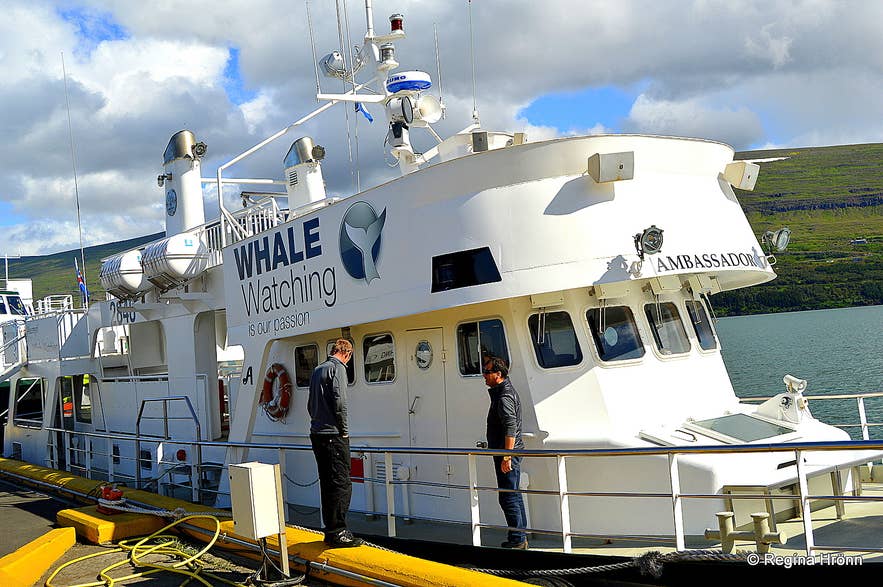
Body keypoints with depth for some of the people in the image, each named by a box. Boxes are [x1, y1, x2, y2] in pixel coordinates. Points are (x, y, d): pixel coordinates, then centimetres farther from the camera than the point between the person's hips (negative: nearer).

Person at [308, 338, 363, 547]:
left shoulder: (317, 369, 19)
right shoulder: (338, 368, -8)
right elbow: (339, 401, -18)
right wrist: (344, 430, -10)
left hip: (317, 434, 9)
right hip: (333, 436, -9)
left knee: (327, 483, 12)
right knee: (341, 483, -7)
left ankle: (330, 532, 15)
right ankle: (338, 532, -7)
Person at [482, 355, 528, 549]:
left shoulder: (504, 397, -18)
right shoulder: (501, 390, 13)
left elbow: (511, 428, -24)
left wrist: (506, 457, -26)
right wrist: (489, 359, 38)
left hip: (508, 453, -11)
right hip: (508, 453, 11)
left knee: (508, 498, -7)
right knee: (514, 496, 15)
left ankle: (517, 540, -3)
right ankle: (521, 538, 22)